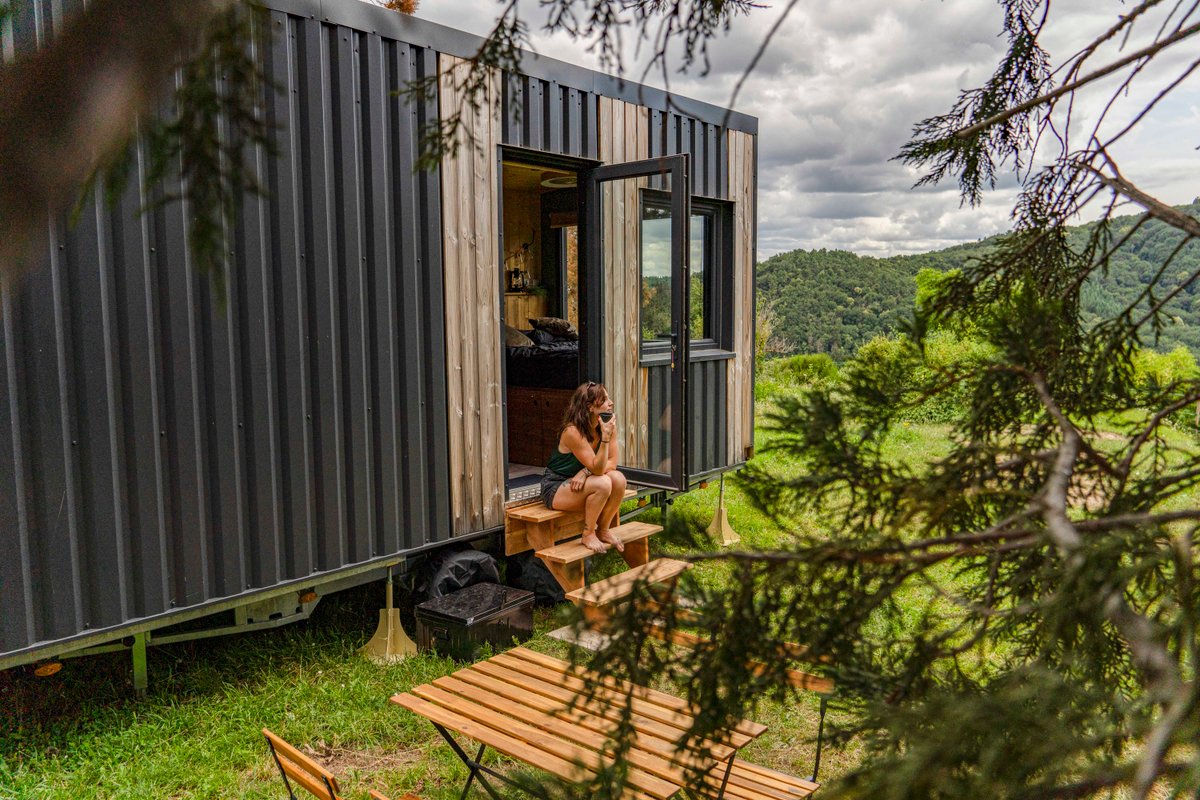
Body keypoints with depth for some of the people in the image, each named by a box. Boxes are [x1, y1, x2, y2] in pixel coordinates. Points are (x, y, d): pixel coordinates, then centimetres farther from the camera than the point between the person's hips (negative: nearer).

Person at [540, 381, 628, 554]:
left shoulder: (608, 425, -7)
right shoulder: (572, 431, -27)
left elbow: (612, 462, -8)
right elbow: (597, 468, -28)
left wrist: (586, 472, -24)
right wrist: (605, 437, -39)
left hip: (580, 482, 6)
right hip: (555, 488, -6)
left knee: (618, 479, -21)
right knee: (603, 483, -30)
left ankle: (603, 530, -1)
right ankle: (588, 534, -10)